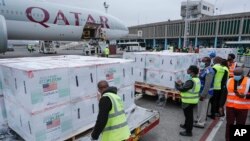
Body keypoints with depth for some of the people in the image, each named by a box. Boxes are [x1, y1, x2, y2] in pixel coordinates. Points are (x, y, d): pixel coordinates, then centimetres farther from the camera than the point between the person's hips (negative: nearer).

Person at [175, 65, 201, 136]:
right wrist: (182, 84, 6)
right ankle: (186, 125, 44)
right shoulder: (197, 79, 6)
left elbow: (182, 89, -23)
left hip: (189, 101, -10)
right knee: (188, 115, 25)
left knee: (188, 116, 3)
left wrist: (177, 84, -7)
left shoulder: (191, 81, -26)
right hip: (193, 100, 10)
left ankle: (188, 131, 16)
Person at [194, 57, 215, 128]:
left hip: (205, 93, -9)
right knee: (200, 107, 20)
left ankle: (201, 123, 14)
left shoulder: (209, 71, -21)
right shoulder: (204, 69, 10)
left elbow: (207, 85, -24)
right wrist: (200, 93, 21)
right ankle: (199, 119, 35)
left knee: (203, 108, 2)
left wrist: (203, 95, -22)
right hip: (201, 91, 10)